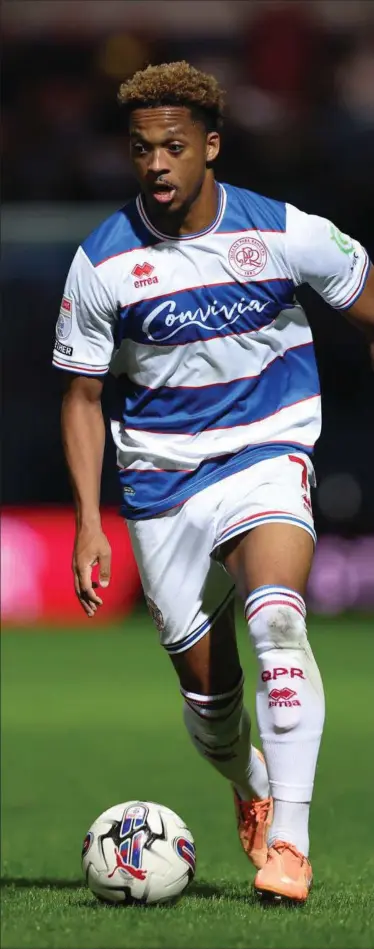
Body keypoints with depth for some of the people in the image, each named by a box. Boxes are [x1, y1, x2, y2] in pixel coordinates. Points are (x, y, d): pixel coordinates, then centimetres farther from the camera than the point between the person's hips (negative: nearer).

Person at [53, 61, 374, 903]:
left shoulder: (287, 234, -8)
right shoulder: (102, 261, -7)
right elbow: (83, 394, 3)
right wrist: (88, 521, -4)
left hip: (267, 460, -2)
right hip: (163, 482, 2)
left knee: (276, 619, -30)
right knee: (207, 690, 6)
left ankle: (288, 840, -31)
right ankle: (250, 787, 41)